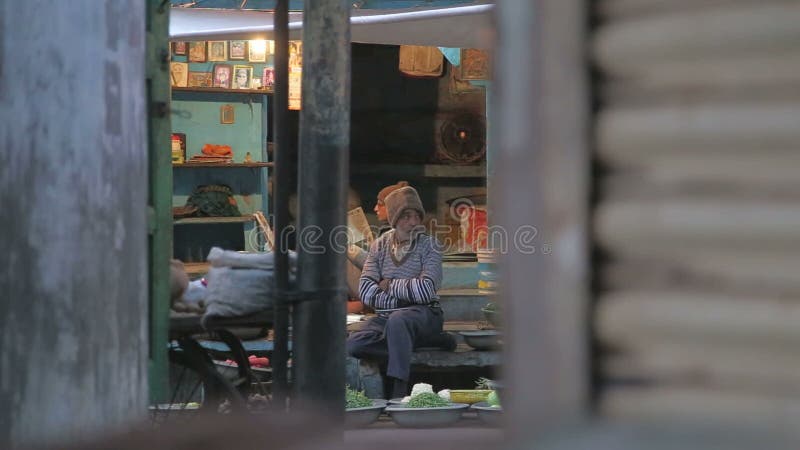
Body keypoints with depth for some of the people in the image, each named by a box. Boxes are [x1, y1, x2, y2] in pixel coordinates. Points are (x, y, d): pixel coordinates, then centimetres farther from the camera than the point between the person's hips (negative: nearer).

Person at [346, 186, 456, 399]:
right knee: (354, 345, -25)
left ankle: (400, 390, -38)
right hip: (385, 316, 5)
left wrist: (390, 285, -5)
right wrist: (403, 296, -12)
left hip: (424, 313, -5)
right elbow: (365, 291, -2)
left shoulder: (428, 246, -2)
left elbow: (425, 291, -15)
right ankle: (433, 341, -15)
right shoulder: (380, 246, 8)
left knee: (397, 320, -39)